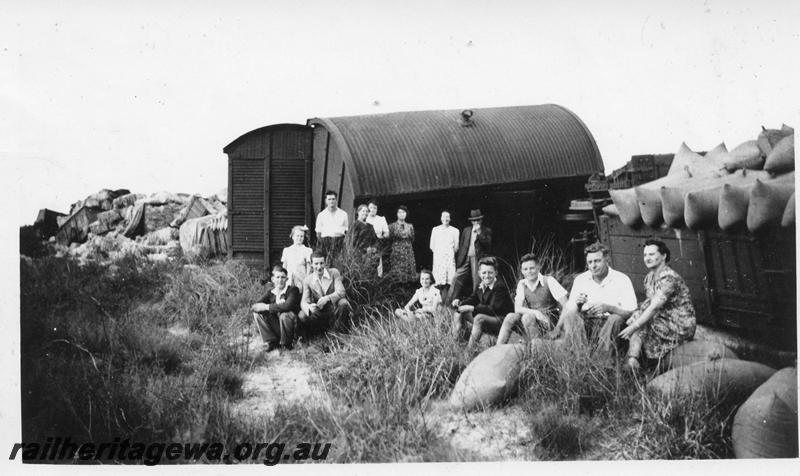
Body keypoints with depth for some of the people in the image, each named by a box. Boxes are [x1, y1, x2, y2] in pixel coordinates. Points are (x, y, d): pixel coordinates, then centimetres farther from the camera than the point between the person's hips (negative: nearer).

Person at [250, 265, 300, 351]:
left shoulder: (293, 289, -11)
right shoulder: (271, 292, 4)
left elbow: (288, 306, -30)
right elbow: (253, 306, -2)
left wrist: (267, 307, -22)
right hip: (276, 327, 5)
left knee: (284, 315, -35)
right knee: (257, 313, -8)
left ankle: (286, 344, -12)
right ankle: (271, 342, -4)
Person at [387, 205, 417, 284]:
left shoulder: (410, 226, 14)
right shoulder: (392, 226, 5)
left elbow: (412, 240, 14)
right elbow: (389, 239, 0)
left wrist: (408, 234, 2)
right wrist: (399, 236, -7)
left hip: (408, 251, 3)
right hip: (396, 251, -3)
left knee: (409, 270, -3)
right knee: (397, 273, -9)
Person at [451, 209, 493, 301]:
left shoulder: (487, 231, 6)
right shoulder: (466, 230, 17)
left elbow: (487, 244, -8)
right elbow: (461, 246, 17)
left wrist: (479, 232, -13)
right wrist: (459, 260, 9)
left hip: (478, 259, -3)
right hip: (466, 259, 3)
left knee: (477, 283, -5)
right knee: (456, 279, -6)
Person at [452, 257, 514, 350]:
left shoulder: (500, 287, -18)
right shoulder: (481, 286, 5)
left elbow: (493, 309, -27)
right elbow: (472, 299, 12)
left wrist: (471, 308, -30)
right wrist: (459, 303, -11)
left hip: (503, 322, -9)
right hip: (487, 319, 9)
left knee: (479, 318, -37)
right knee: (458, 312, 5)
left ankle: (469, 350, -36)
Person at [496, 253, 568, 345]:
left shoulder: (548, 281, -6)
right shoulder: (522, 284, 7)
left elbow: (566, 306, -9)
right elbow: (517, 309, -3)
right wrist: (535, 312, -21)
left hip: (550, 320, -4)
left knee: (527, 317, -31)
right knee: (511, 317, -21)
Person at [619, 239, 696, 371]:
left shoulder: (669, 278, -20)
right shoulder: (649, 277, 8)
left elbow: (654, 307, -27)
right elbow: (648, 304, 9)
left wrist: (633, 326, -28)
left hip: (681, 326, -8)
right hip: (665, 321, 8)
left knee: (641, 325, -19)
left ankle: (632, 359, -10)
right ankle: (633, 358, -18)